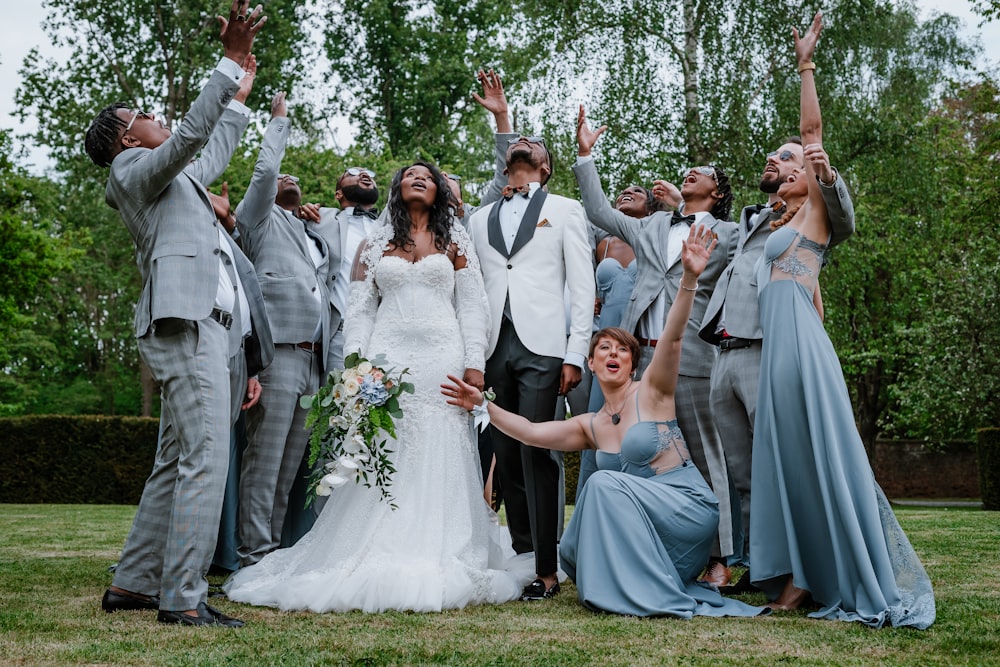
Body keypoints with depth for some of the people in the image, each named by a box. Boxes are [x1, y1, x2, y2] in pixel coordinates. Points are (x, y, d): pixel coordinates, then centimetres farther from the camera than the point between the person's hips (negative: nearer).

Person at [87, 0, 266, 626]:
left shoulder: (180, 180, 29)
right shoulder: (134, 171, 2)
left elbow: (217, 148, 42)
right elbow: (190, 134, -14)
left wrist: (240, 79, 44)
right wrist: (231, 61, -14)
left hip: (210, 328, 10)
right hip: (185, 324, -10)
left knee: (175, 465, 10)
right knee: (205, 459, -16)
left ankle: (132, 584, 16)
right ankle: (184, 597, -16)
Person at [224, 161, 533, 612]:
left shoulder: (455, 240, 13)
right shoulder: (375, 244, 14)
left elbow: (472, 305, 7)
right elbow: (359, 310, 10)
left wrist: (474, 364, -3)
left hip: (442, 358, 0)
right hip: (388, 357, 1)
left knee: (439, 461, -4)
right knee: (383, 460, -5)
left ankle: (437, 565, 1)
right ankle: (380, 562, 0)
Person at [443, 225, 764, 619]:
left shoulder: (652, 391, -2)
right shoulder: (589, 427, 13)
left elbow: (672, 337, -18)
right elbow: (531, 432, 7)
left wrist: (689, 279, -32)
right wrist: (483, 405, -1)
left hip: (689, 509, -6)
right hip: (638, 525, 6)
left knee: (605, 483, -24)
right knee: (575, 552, -7)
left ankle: (663, 598, -20)